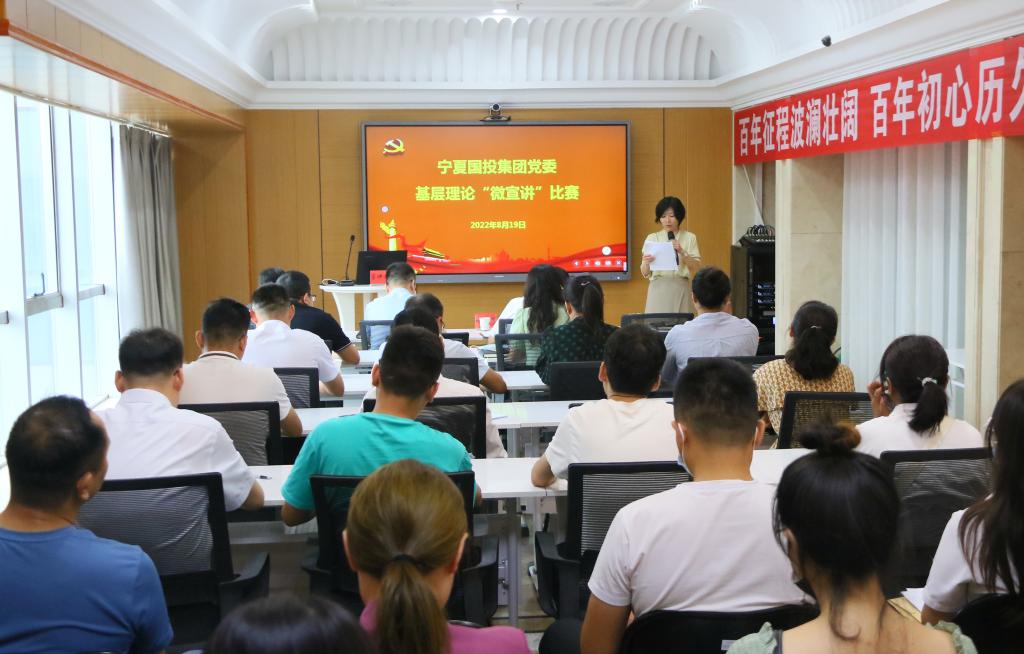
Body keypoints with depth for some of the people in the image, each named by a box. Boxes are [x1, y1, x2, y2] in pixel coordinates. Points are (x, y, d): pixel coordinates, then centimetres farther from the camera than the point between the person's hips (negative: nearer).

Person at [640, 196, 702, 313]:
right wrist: (646, 263, -16)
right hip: (658, 291, 0)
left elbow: (696, 269, 0)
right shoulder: (652, 238, 8)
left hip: (681, 290, 0)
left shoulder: (689, 238, 7)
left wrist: (682, 252, -13)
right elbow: (645, 274, 5)